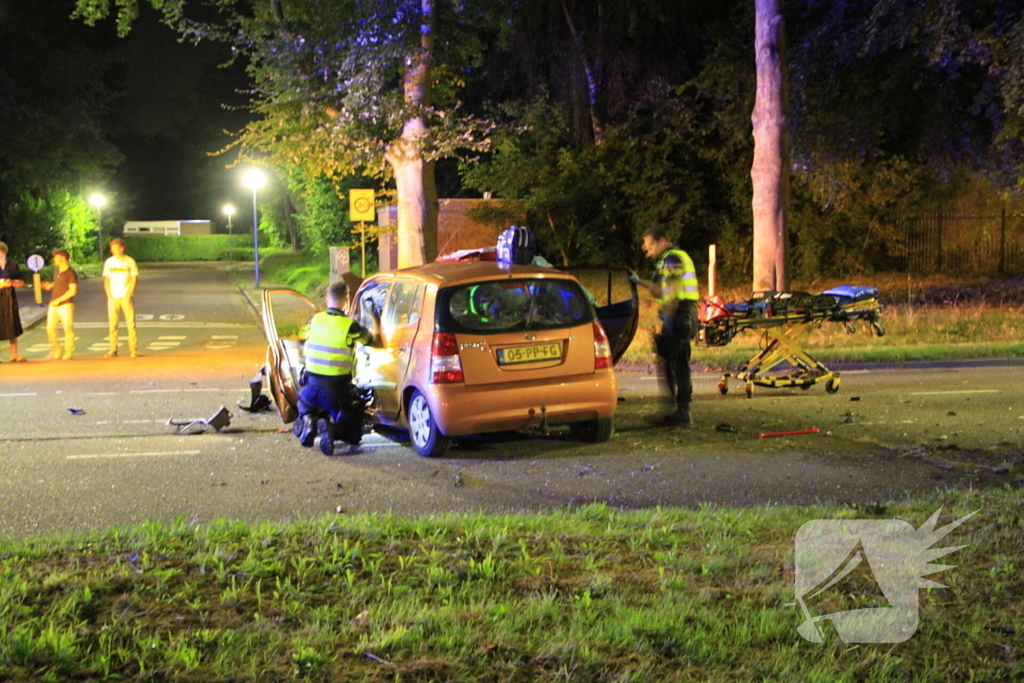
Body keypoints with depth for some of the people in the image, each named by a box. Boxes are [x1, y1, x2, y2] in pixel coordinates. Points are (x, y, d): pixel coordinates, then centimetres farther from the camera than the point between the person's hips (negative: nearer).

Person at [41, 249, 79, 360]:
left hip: (65, 305, -7)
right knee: (50, 328, 3)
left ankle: (68, 353, 5)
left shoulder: (71, 273, -11)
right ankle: (55, 351, 15)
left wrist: (59, 300, -16)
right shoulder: (56, 270, 13)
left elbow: (73, 291, -15)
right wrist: (50, 286, 7)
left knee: (68, 328, -4)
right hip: (53, 305, 8)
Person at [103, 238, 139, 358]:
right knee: (112, 324, 2)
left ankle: (133, 349, -1)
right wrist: (108, 294, -1)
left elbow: (135, 278, 2)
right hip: (113, 297, 2)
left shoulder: (129, 261, 1)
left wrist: (129, 294, -8)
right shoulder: (109, 262, 9)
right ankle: (113, 349, 7)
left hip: (126, 297, -2)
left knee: (131, 323, -5)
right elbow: (106, 279, 12)